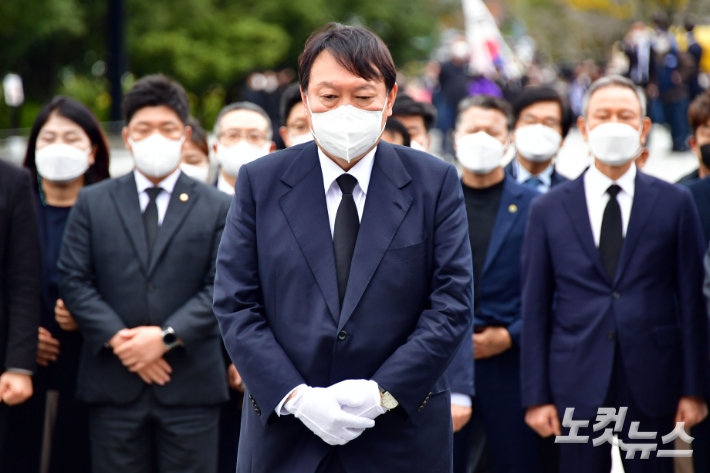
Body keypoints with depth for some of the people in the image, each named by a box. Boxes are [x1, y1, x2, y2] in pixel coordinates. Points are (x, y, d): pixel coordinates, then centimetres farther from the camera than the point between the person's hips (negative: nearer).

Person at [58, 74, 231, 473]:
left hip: (191, 385, -1)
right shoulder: (92, 203, 11)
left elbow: (220, 287, -1)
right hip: (114, 386, 1)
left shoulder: (218, 208, 7)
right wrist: (117, 339, -10)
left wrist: (167, 337, -14)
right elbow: (75, 281, 3)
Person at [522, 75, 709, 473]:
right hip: (577, 387, 0)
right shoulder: (548, 210, 6)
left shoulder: (675, 204, 5)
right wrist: (536, 395, 0)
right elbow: (536, 308, 5)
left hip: (651, 385, 0)